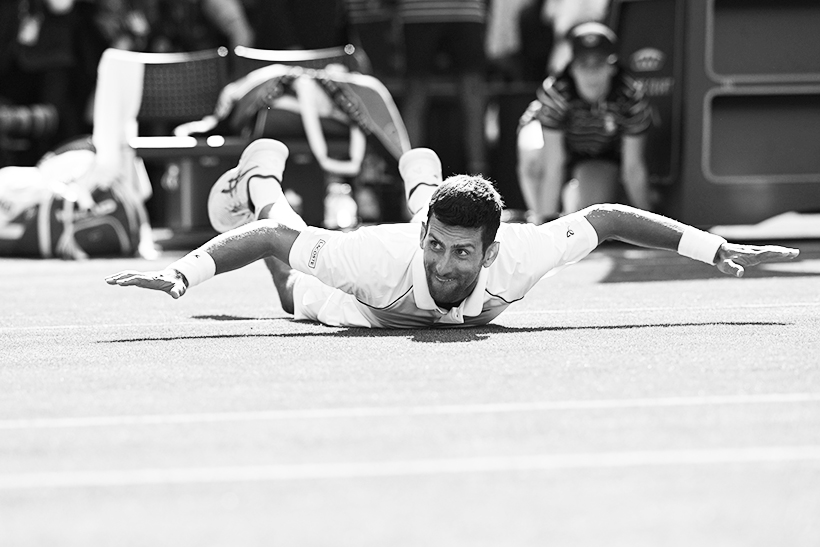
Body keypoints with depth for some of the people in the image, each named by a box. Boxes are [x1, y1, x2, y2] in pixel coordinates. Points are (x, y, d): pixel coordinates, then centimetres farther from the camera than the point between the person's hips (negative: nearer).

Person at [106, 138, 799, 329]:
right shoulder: (386, 258, -51)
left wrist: (719, 249, -34)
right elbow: (269, 241, -45)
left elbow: (610, 218, -34)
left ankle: (422, 178, 72)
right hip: (375, 305, -3)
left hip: (469, 312, 3)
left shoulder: (513, 259, -46)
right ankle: (261, 177, 59)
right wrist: (177, 276, -58)